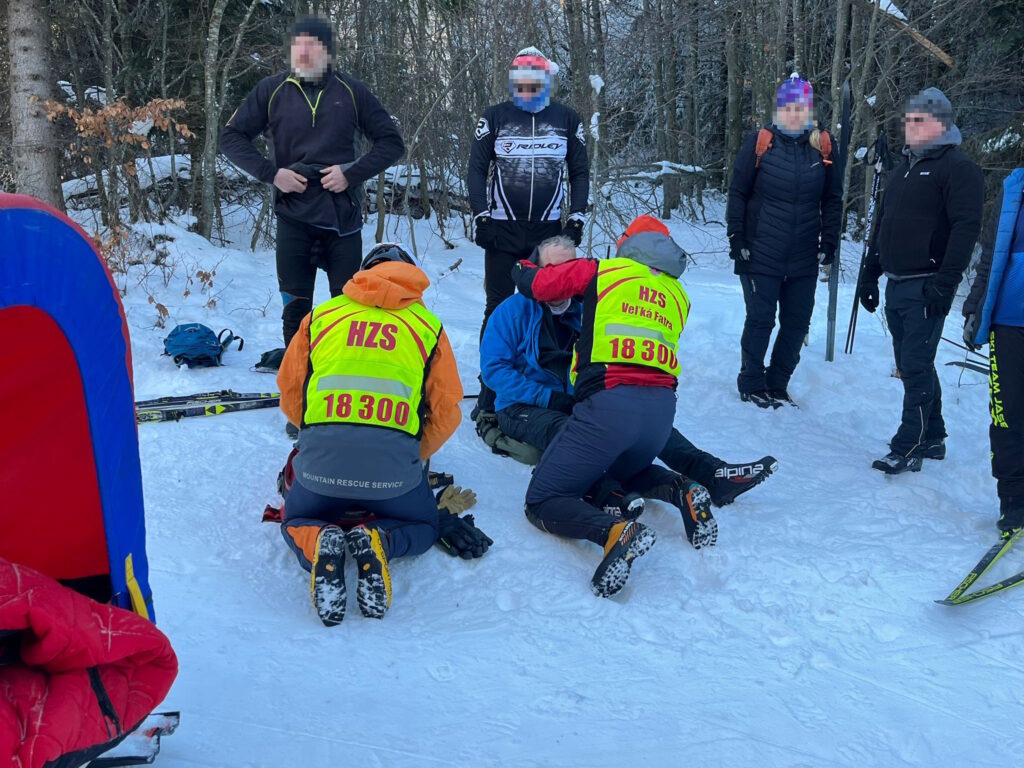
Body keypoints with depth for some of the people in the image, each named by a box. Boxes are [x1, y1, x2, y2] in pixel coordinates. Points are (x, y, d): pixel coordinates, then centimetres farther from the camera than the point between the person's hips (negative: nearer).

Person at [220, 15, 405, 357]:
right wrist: (271, 173, -9)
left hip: (343, 216, 0)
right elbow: (231, 137, 5)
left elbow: (391, 142, 4)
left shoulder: (351, 91, 1)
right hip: (294, 217, 0)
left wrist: (352, 173, -10)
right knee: (295, 308, 6)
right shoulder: (271, 90, 2)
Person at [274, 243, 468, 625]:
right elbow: (446, 412, 12)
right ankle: (378, 542, -5)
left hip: (320, 461, 1)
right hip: (394, 465, 0)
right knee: (423, 527, 28)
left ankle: (317, 543, -6)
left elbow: (290, 395, 19)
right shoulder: (428, 325, 14)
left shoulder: (321, 315, 16)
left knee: (297, 523, 30)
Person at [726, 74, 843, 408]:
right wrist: (736, 239, -5)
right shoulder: (759, 143, -3)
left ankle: (777, 384, 22)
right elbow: (738, 194, 0)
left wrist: (829, 242, 5)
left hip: (805, 258, 3)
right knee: (760, 319, 1)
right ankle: (751, 384, 17)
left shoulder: (824, 146, 5)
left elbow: (832, 199, 11)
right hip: (761, 254, -3)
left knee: (797, 322, 7)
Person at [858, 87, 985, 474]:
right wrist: (869, 274, 19)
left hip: (926, 288, -8)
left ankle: (908, 448, -3)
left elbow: (966, 227, -17)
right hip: (896, 284, 8)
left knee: (915, 366, -8)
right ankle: (932, 438, 24)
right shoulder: (905, 168, 19)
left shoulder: (958, 167, -8)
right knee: (912, 365, 13)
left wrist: (945, 282, -23)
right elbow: (882, 224, 24)